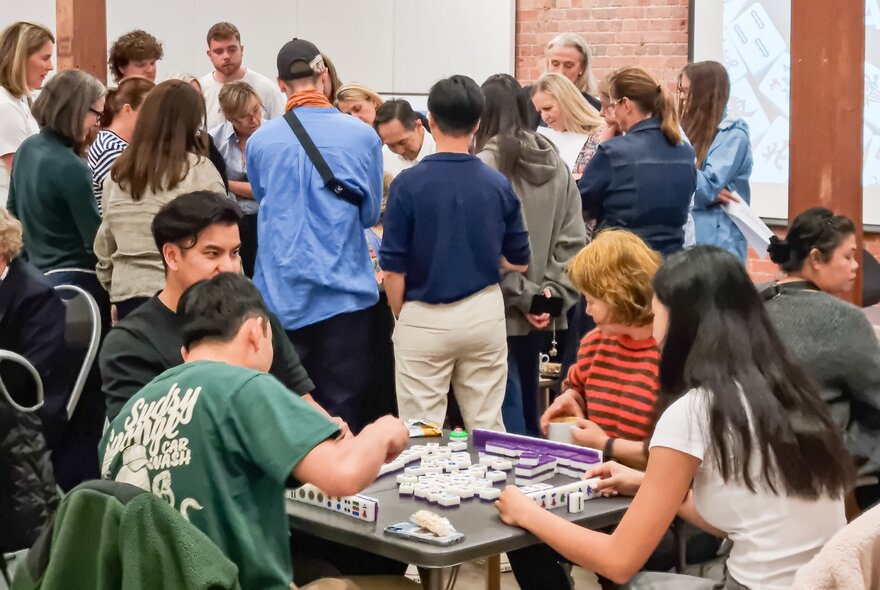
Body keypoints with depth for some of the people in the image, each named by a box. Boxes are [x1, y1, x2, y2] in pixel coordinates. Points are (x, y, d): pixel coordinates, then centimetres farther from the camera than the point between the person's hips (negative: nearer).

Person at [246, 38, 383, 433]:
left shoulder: (260, 141, -1)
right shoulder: (362, 137, -5)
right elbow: (370, 213, 8)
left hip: (281, 294, 1)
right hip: (343, 292, -1)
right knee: (341, 413, 4)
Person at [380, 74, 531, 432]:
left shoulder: (408, 184, -11)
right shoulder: (498, 185, -2)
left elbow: (394, 268, -9)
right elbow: (518, 262, 8)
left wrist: (400, 317, 8)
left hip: (424, 318, -3)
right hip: (484, 314, 3)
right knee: (487, 428, 12)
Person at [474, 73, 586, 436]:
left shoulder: (487, 164, -12)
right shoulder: (556, 164, 7)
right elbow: (573, 239, 4)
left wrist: (524, 297, -10)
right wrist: (555, 292, 0)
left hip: (502, 311, -6)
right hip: (539, 314, 6)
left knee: (507, 418, -1)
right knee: (528, 410, 18)